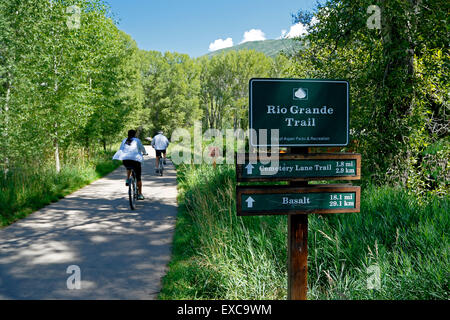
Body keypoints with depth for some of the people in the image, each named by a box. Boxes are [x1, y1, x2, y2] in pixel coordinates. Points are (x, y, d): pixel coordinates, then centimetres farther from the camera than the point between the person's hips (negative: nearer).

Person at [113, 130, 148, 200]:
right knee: (138, 178, 9)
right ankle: (140, 195, 11)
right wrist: (144, 153, 35)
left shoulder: (124, 140, 15)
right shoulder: (137, 140, 4)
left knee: (128, 167, 40)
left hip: (125, 160, 4)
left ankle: (127, 180, 19)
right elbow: (142, 148, 13)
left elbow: (121, 149, 23)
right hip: (135, 160, -3)